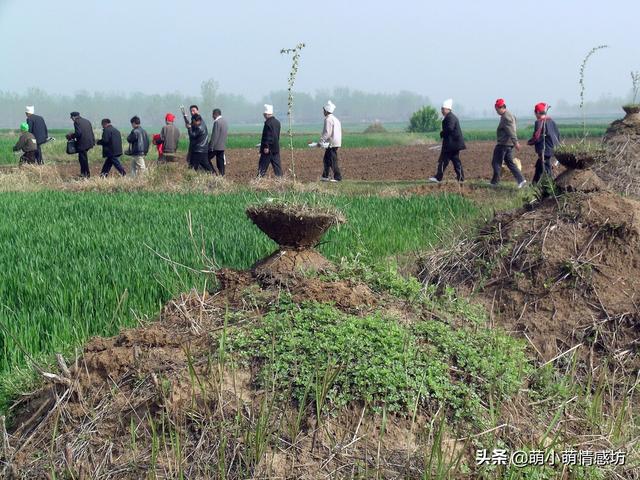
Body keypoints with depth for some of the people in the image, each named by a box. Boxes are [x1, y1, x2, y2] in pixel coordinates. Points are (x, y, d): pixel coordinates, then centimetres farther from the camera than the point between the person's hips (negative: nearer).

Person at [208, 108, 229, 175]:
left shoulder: (217, 122, -16)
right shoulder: (224, 121, 12)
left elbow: (215, 136, -19)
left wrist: (211, 147, -17)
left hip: (216, 146, -9)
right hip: (222, 146, 9)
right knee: (220, 161, 10)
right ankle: (222, 174, 8)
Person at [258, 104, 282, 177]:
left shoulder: (268, 123, -16)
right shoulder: (277, 122, 12)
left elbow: (268, 136, -20)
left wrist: (266, 147, -20)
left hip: (268, 149, -8)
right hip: (276, 148, 8)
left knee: (263, 165, -1)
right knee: (276, 164, 8)